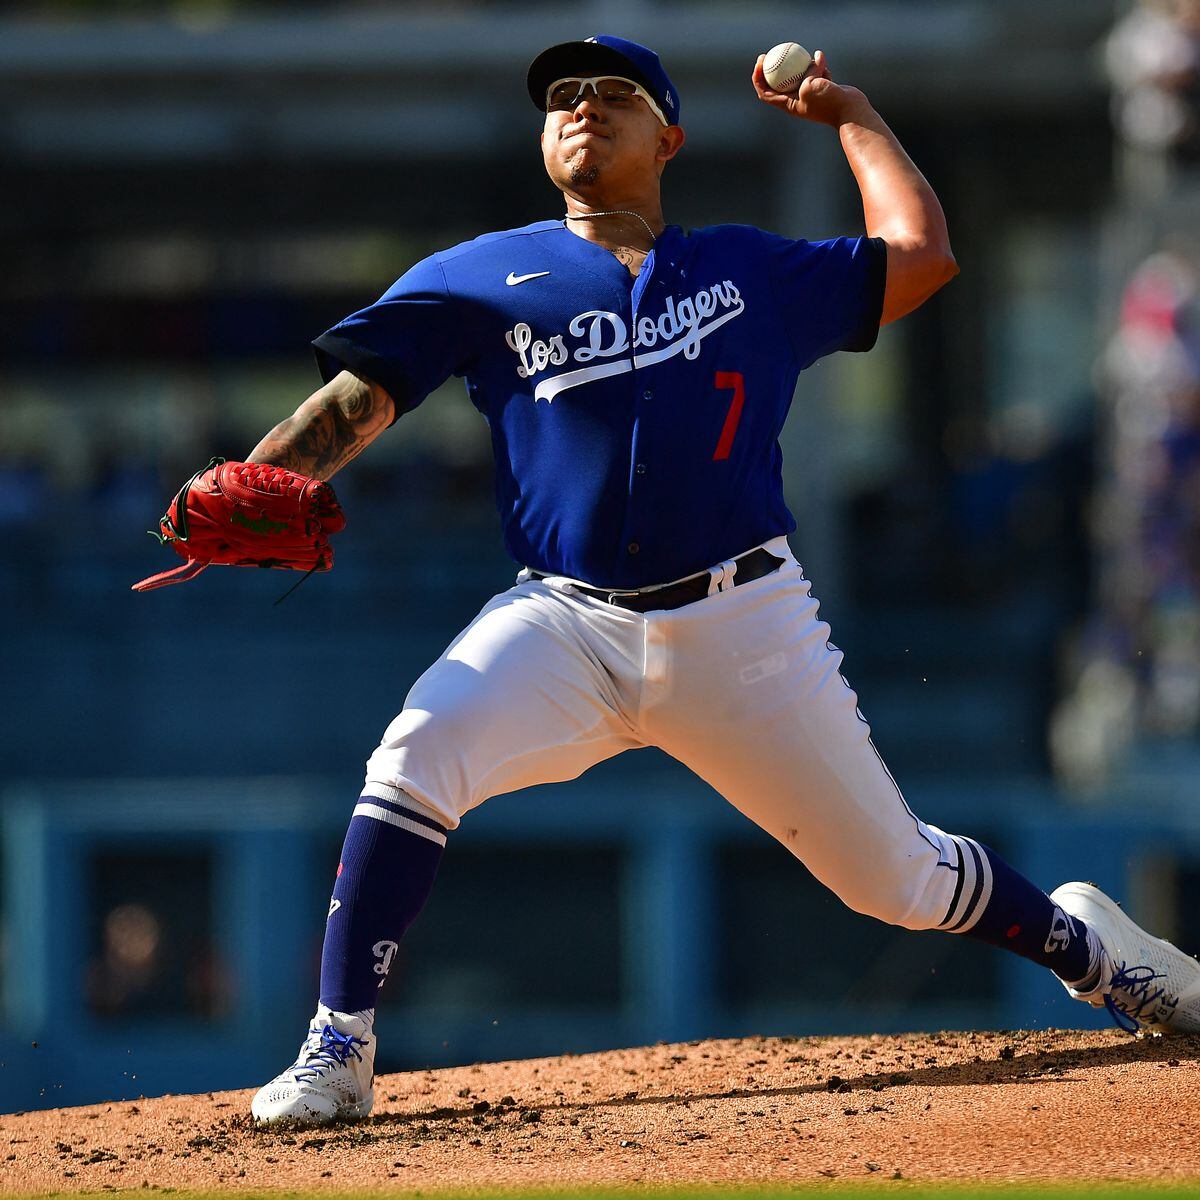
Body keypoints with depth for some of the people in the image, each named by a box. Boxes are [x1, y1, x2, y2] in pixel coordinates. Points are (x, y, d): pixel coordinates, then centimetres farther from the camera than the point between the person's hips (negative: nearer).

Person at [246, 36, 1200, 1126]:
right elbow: (358, 399, 1)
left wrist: (850, 116, 19)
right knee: (416, 759, -29)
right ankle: (338, 1054, -21)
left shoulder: (753, 271, 13)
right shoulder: (482, 280, 9)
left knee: (895, 877, 5)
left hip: (745, 627, 1)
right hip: (567, 625, -1)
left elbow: (921, 256, 10)